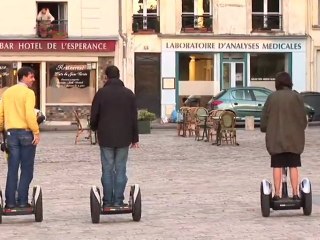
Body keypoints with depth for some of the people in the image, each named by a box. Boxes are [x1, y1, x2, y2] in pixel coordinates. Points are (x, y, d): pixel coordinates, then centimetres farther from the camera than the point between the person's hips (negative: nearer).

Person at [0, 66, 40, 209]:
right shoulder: (28, 93, -8)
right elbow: (30, 114, -19)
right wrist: (36, 132, -16)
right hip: (26, 133, -5)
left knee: (12, 169, 7)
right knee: (26, 170, 3)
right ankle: (22, 201, 2)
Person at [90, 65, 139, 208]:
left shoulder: (101, 93, -4)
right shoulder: (129, 94, 3)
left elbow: (94, 116, -1)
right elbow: (134, 117, 5)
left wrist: (94, 128, 21)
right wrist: (135, 138, 11)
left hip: (106, 137, -1)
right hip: (123, 138, 1)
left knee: (107, 170, 3)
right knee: (121, 169, 5)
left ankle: (108, 202, 4)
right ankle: (118, 201, 3)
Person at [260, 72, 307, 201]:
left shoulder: (272, 97, -2)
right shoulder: (296, 97, -4)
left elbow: (264, 118, 1)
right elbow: (303, 118, -1)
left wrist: (265, 129, 20)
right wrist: (299, 130, 17)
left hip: (276, 138, 0)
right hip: (293, 137, 0)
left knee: (277, 166, 4)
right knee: (293, 166, 5)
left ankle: (277, 194, 2)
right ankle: (295, 193, 3)